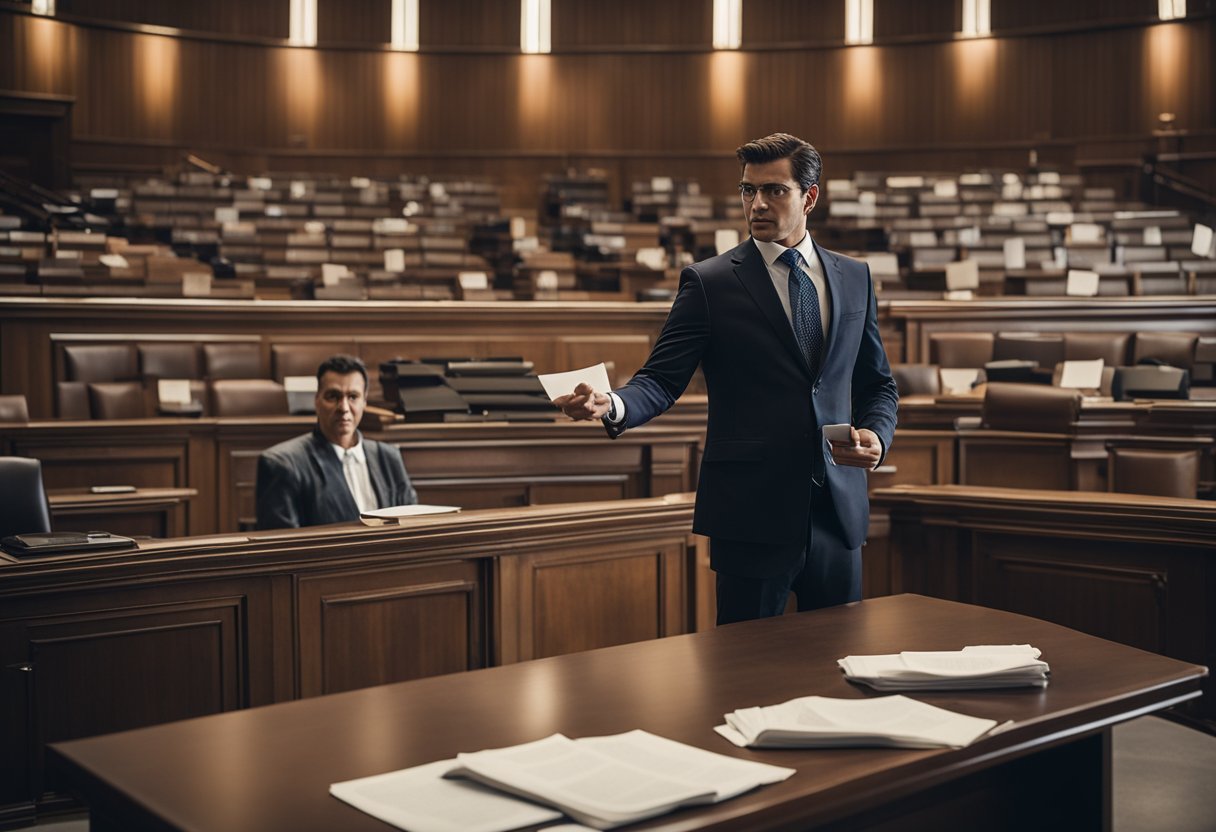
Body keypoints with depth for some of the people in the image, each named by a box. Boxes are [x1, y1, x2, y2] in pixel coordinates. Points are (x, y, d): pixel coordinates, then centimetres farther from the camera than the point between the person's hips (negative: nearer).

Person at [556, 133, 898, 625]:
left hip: (838, 509, 4)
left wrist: (876, 434, -4)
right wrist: (613, 405, -28)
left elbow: (877, 384, 16)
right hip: (752, 511, -4)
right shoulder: (709, 283, -2)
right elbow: (662, 380, -7)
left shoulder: (854, 278, 10)